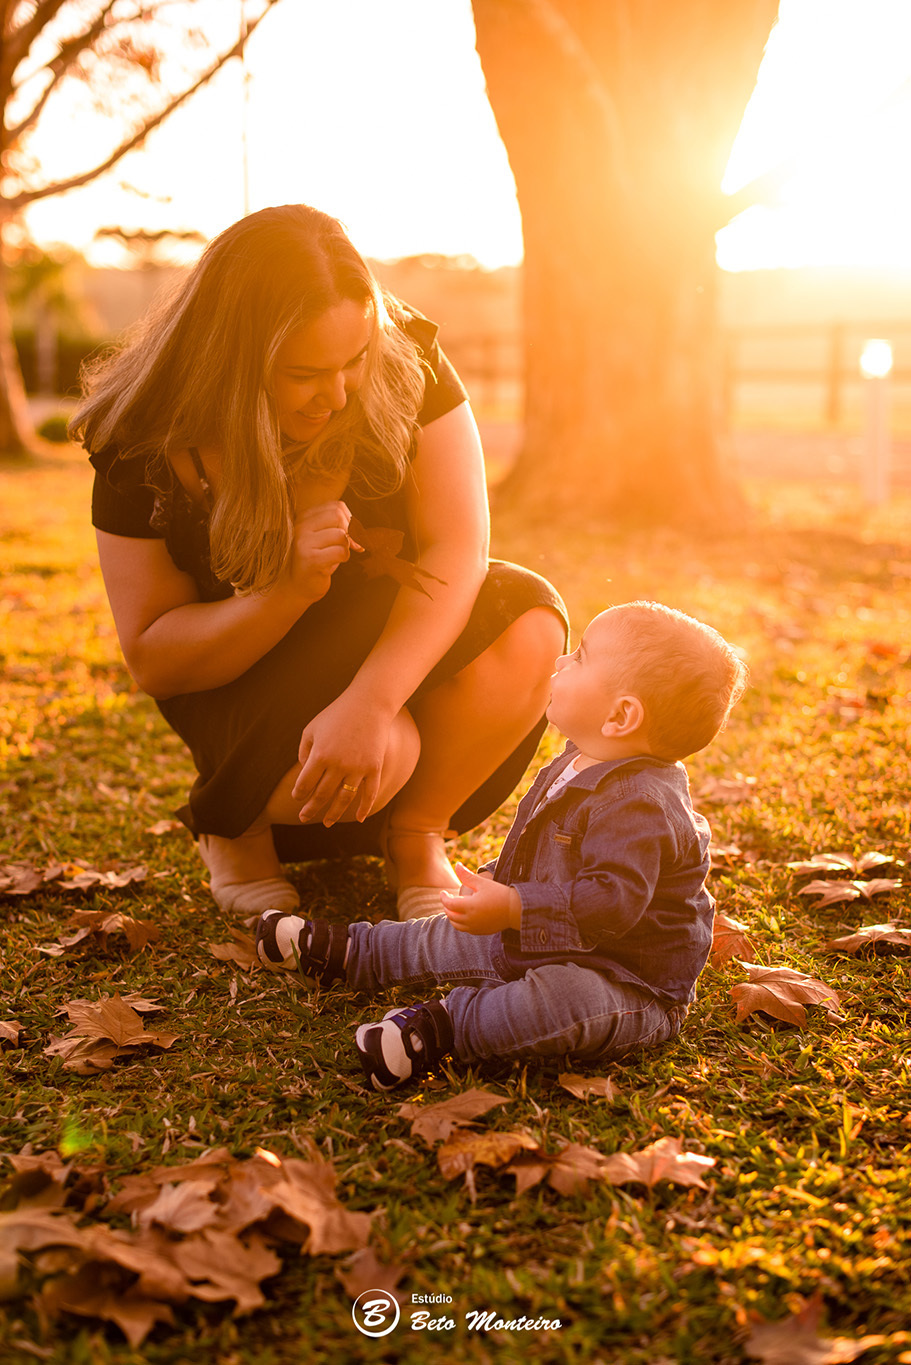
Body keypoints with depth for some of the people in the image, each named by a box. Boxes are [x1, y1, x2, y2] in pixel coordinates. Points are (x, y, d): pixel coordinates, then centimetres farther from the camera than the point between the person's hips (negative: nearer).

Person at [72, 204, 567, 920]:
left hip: (403, 649, 3)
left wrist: (367, 702, -41)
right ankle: (232, 822, 0)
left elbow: (457, 551, -24)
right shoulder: (145, 447, -21)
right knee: (381, 754, -35)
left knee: (528, 625, -29)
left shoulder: (405, 367, -18)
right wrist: (289, 589, -36)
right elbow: (151, 659, -17)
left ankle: (416, 835, -5)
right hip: (241, 675, -3)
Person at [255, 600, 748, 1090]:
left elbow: (615, 899, -38)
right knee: (458, 938, 20)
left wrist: (513, 908, -41)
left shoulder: (640, 806, -30)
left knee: (564, 999, -41)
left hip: (631, 987, -10)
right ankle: (349, 953, 36)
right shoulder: (577, 765, 5)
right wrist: (499, 878, 13)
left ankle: (443, 1027, -32)